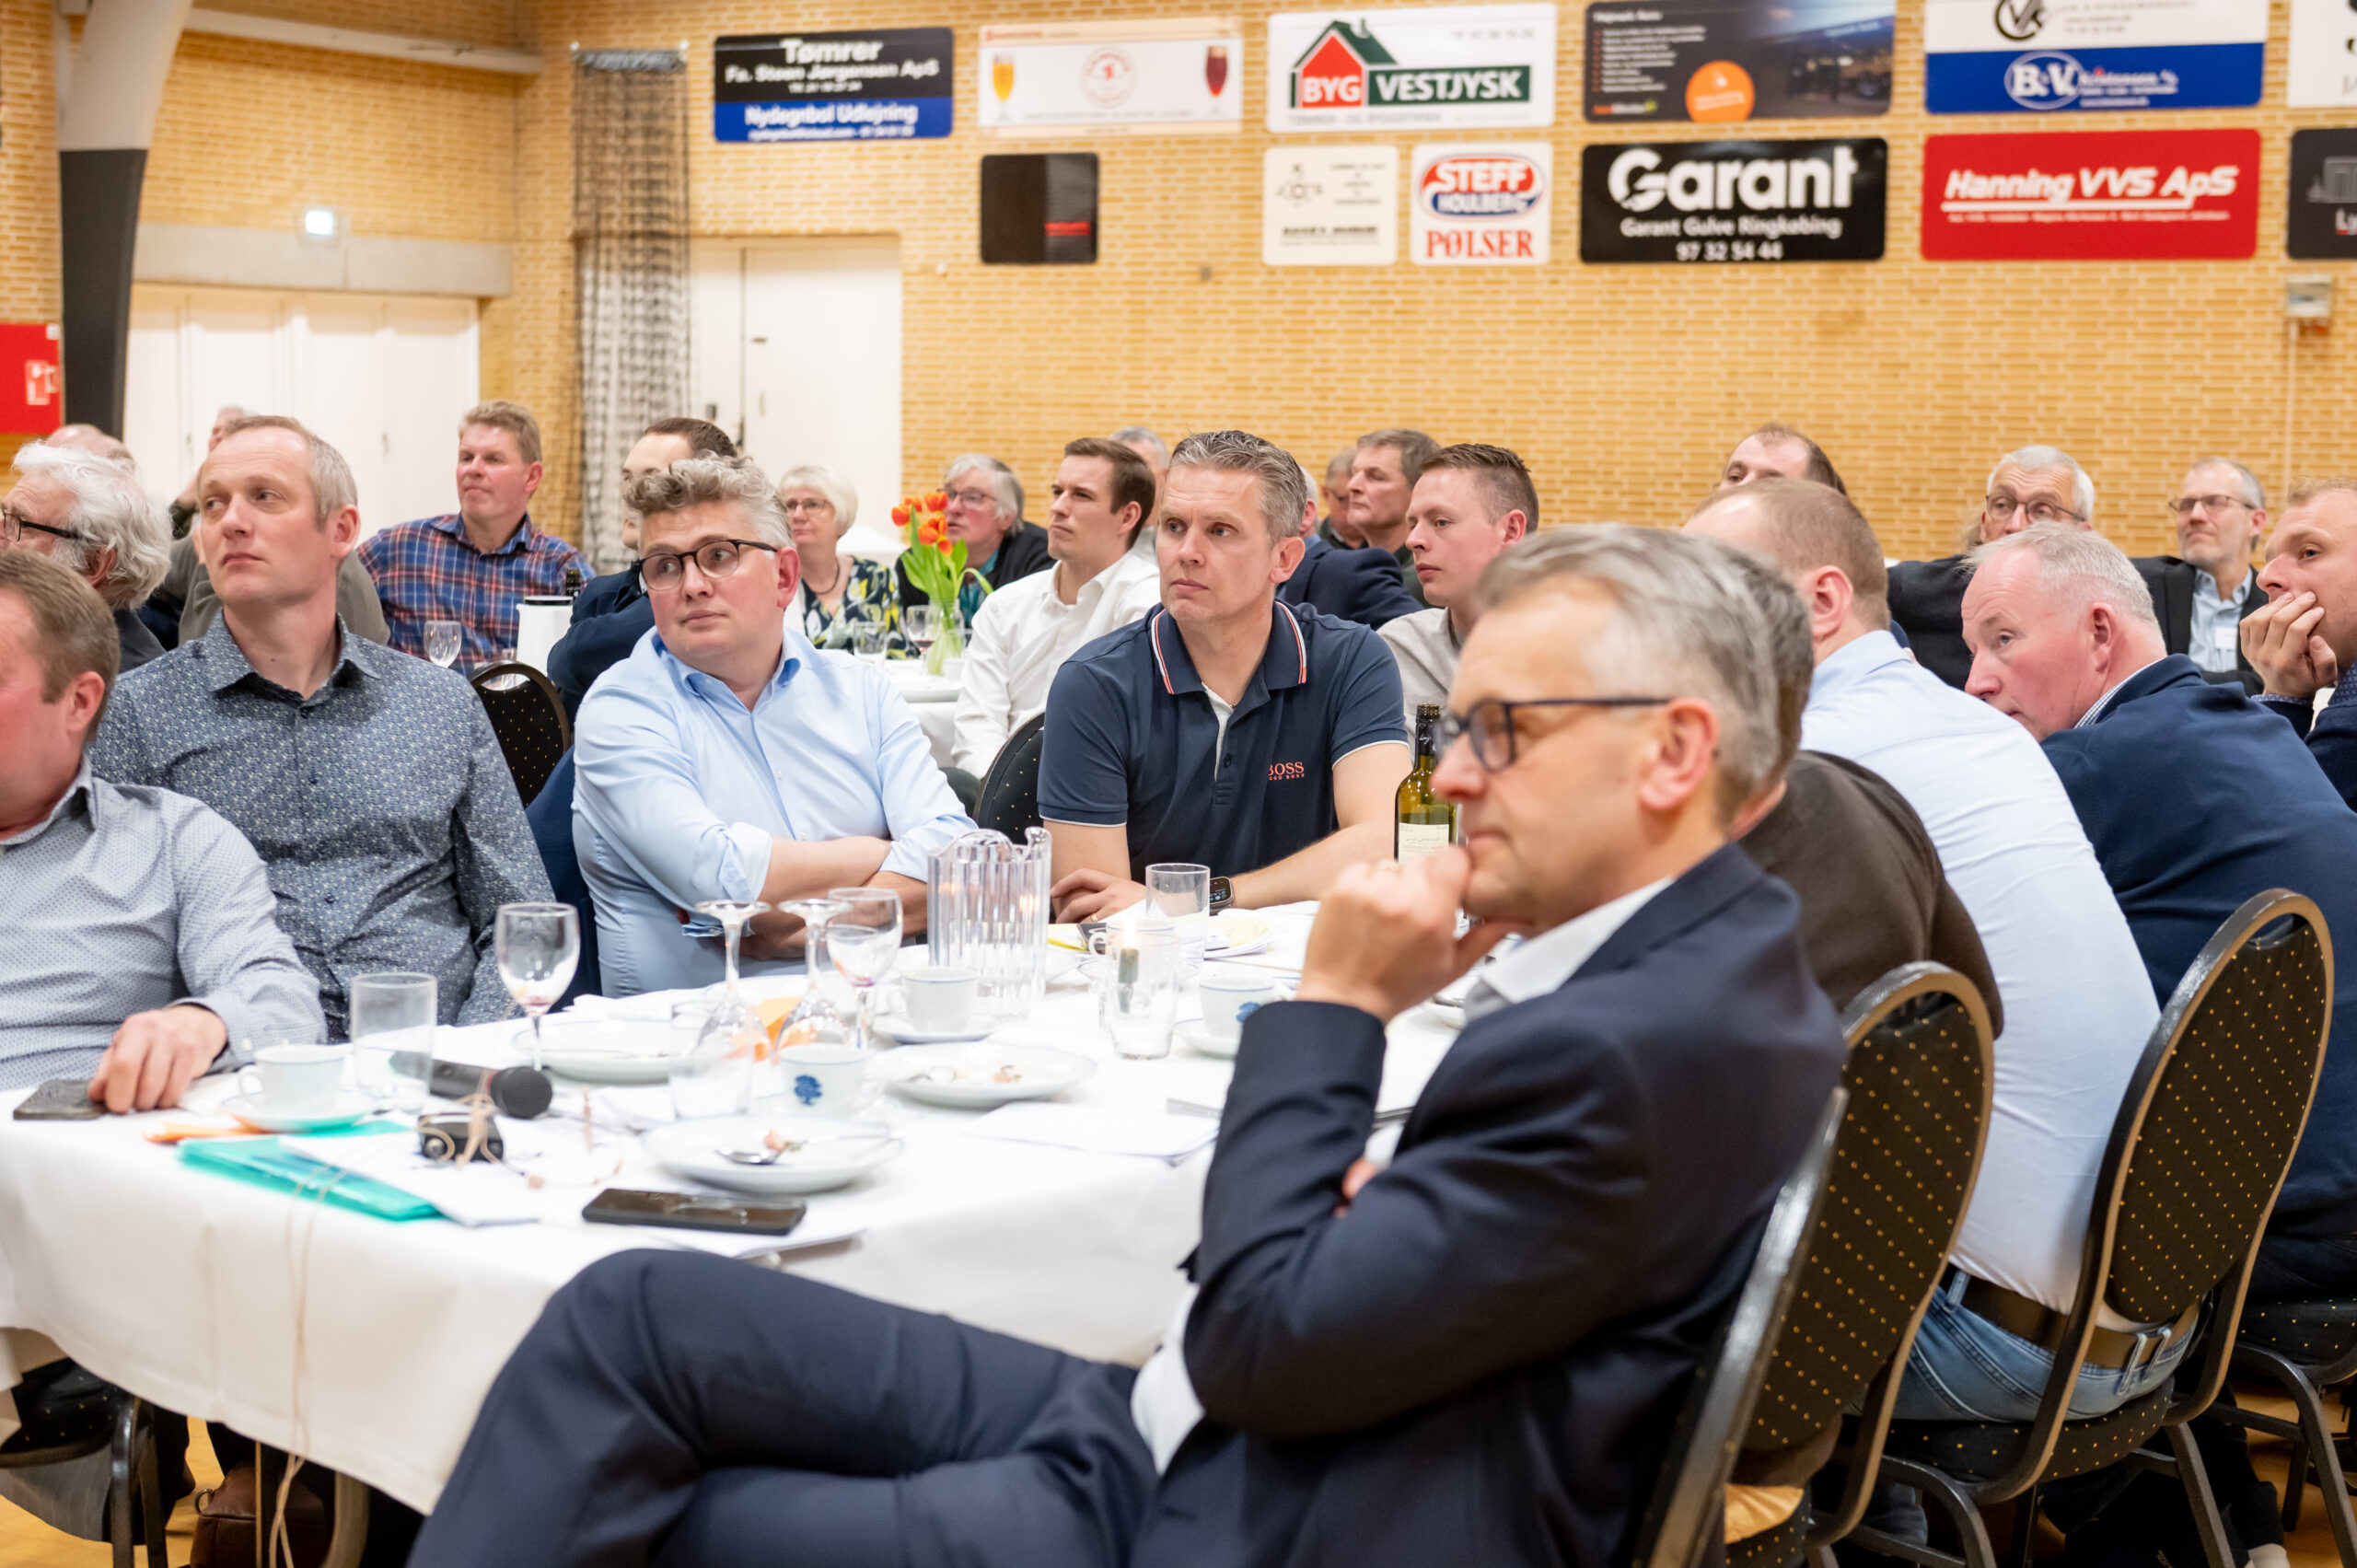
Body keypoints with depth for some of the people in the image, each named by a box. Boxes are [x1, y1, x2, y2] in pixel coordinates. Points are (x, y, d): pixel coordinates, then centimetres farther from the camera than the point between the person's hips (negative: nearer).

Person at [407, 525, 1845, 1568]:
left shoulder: (1630, 1050, -24)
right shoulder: (1719, 950, 7)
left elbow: (1260, 1342, -19)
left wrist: (1332, 1006, -12)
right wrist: (1375, 1197, -3)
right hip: (1189, 1431, 10)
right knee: (639, 1309, -1)